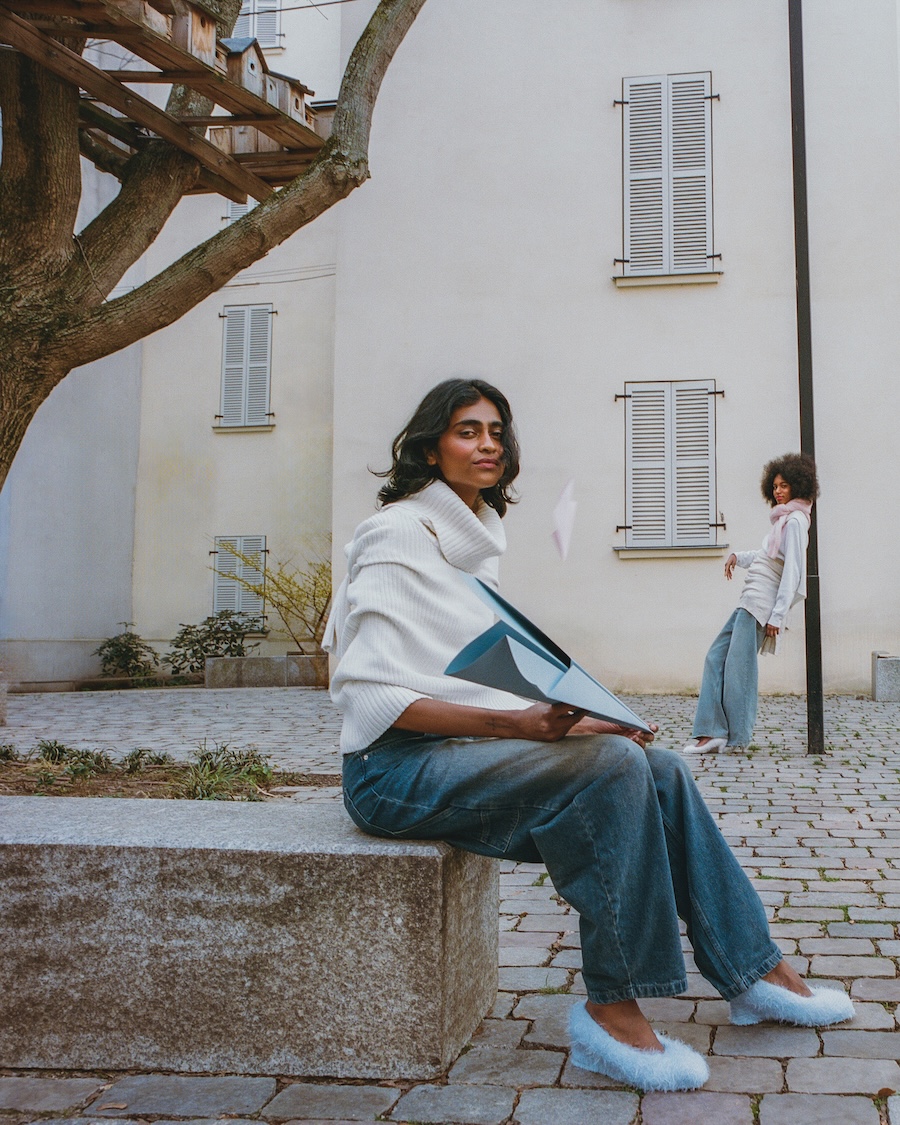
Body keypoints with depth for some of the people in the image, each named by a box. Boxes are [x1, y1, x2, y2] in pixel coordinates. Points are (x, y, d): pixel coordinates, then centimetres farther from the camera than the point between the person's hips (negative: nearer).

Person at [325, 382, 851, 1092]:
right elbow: (370, 694, -20)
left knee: (662, 772, -5)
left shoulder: (478, 538, 16)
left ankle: (754, 973, 5)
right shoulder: (399, 534, -10)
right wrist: (514, 725, -29)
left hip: (468, 747, 8)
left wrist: (567, 717, 2)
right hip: (398, 768, -8)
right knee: (611, 767, -27)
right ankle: (612, 1009, -18)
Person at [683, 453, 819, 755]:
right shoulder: (783, 519, 19)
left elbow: (792, 572, -16)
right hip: (750, 601, 10)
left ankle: (738, 738, 4)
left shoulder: (795, 521, -10)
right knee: (716, 656, 5)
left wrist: (777, 615, -20)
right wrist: (739, 556, 19)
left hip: (762, 602, -10)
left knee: (738, 666, -6)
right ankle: (711, 732, 3)